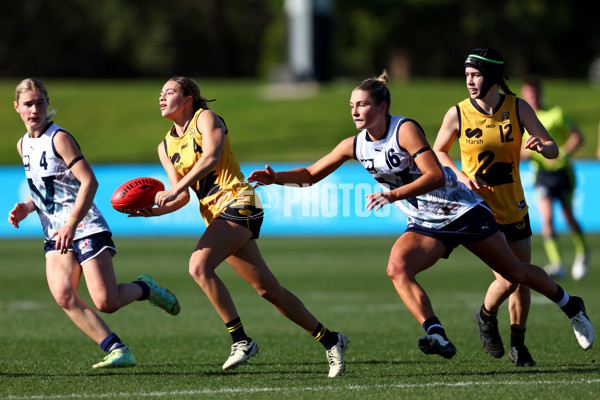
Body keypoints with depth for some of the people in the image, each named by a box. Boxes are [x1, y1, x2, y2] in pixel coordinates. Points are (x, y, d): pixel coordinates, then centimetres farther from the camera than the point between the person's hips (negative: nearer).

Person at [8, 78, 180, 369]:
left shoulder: (59, 138, -11)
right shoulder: (23, 145, 12)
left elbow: (89, 181, -20)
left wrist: (71, 224, -28)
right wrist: (26, 207, 4)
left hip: (85, 228, -7)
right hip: (55, 235, 7)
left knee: (106, 302, -14)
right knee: (64, 297, -17)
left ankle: (144, 288, 19)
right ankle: (117, 351, -16)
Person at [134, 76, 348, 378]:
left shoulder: (205, 118, -1)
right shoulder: (166, 147, 18)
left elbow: (210, 157, -19)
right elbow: (183, 197, 14)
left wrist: (175, 188, -27)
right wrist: (156, 210, -5)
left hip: (237, 202, -7)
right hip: (214, 214, 7)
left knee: (199, 266, -27)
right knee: (268, 288, 6)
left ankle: (241, 340, -21)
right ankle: (330, 339, 16)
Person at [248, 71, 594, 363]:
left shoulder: (406, 130, -21)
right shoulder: (355, 145, -1)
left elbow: (436, 176, -30)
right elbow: (312, 174, 6)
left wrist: (393, 195, -38)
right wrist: (276, 177, -11)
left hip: (462, 211, -5)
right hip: (425, 225, 5)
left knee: (516, 273, 6)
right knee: (397, 268, -26)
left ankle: (571, 306, 32)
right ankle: (436, 335, -34)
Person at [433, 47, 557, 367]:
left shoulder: (518, 108, -6)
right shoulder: (457, 114, -9)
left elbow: (553, 151, -5)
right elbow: (438, 152, 7)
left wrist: (541, 146, -29)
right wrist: (459, 175, -11)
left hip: (514, 208, 3)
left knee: (521, 282, 6)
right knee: (507, 279, -14)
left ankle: (518, 344, 27)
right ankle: (486, 317, 19)